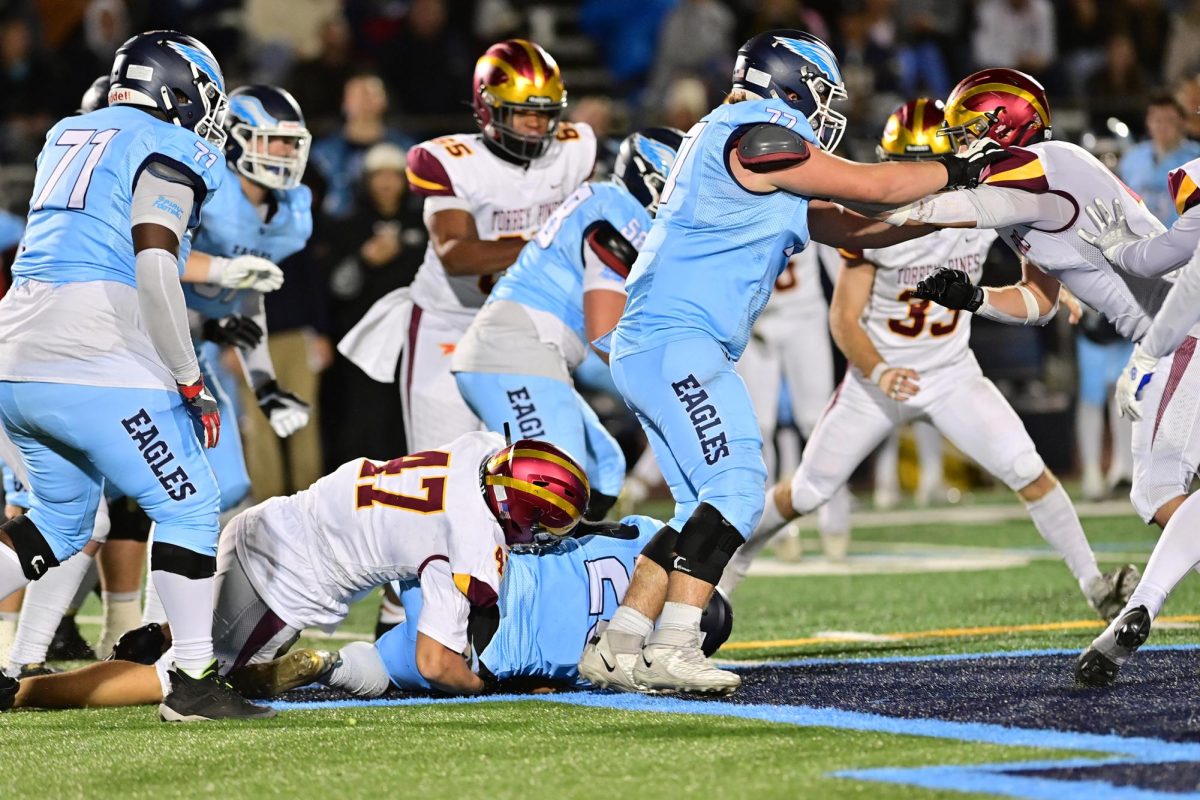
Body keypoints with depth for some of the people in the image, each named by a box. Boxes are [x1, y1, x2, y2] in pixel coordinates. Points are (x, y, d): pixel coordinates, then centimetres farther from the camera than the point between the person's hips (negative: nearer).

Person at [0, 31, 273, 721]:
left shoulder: (68, 137, 22)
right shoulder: (171, 154, -3)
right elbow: (153, 267, -13)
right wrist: (191, 384, -10)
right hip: (95, 365, -8)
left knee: (60, 520, 21)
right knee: (188, 506, 2)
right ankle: (195, 683, -1)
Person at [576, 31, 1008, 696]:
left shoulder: (766, 165, 22)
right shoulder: (756, 137, -9)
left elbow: (854, 230, 22)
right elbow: (871, 186, -8)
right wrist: (960, 171, 5)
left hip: (647, 352, 10)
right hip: (676, 342, -10)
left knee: (706, 508, 10)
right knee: (736, 486, -16)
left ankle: (617, 648, 8)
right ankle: (672, 649, -22)